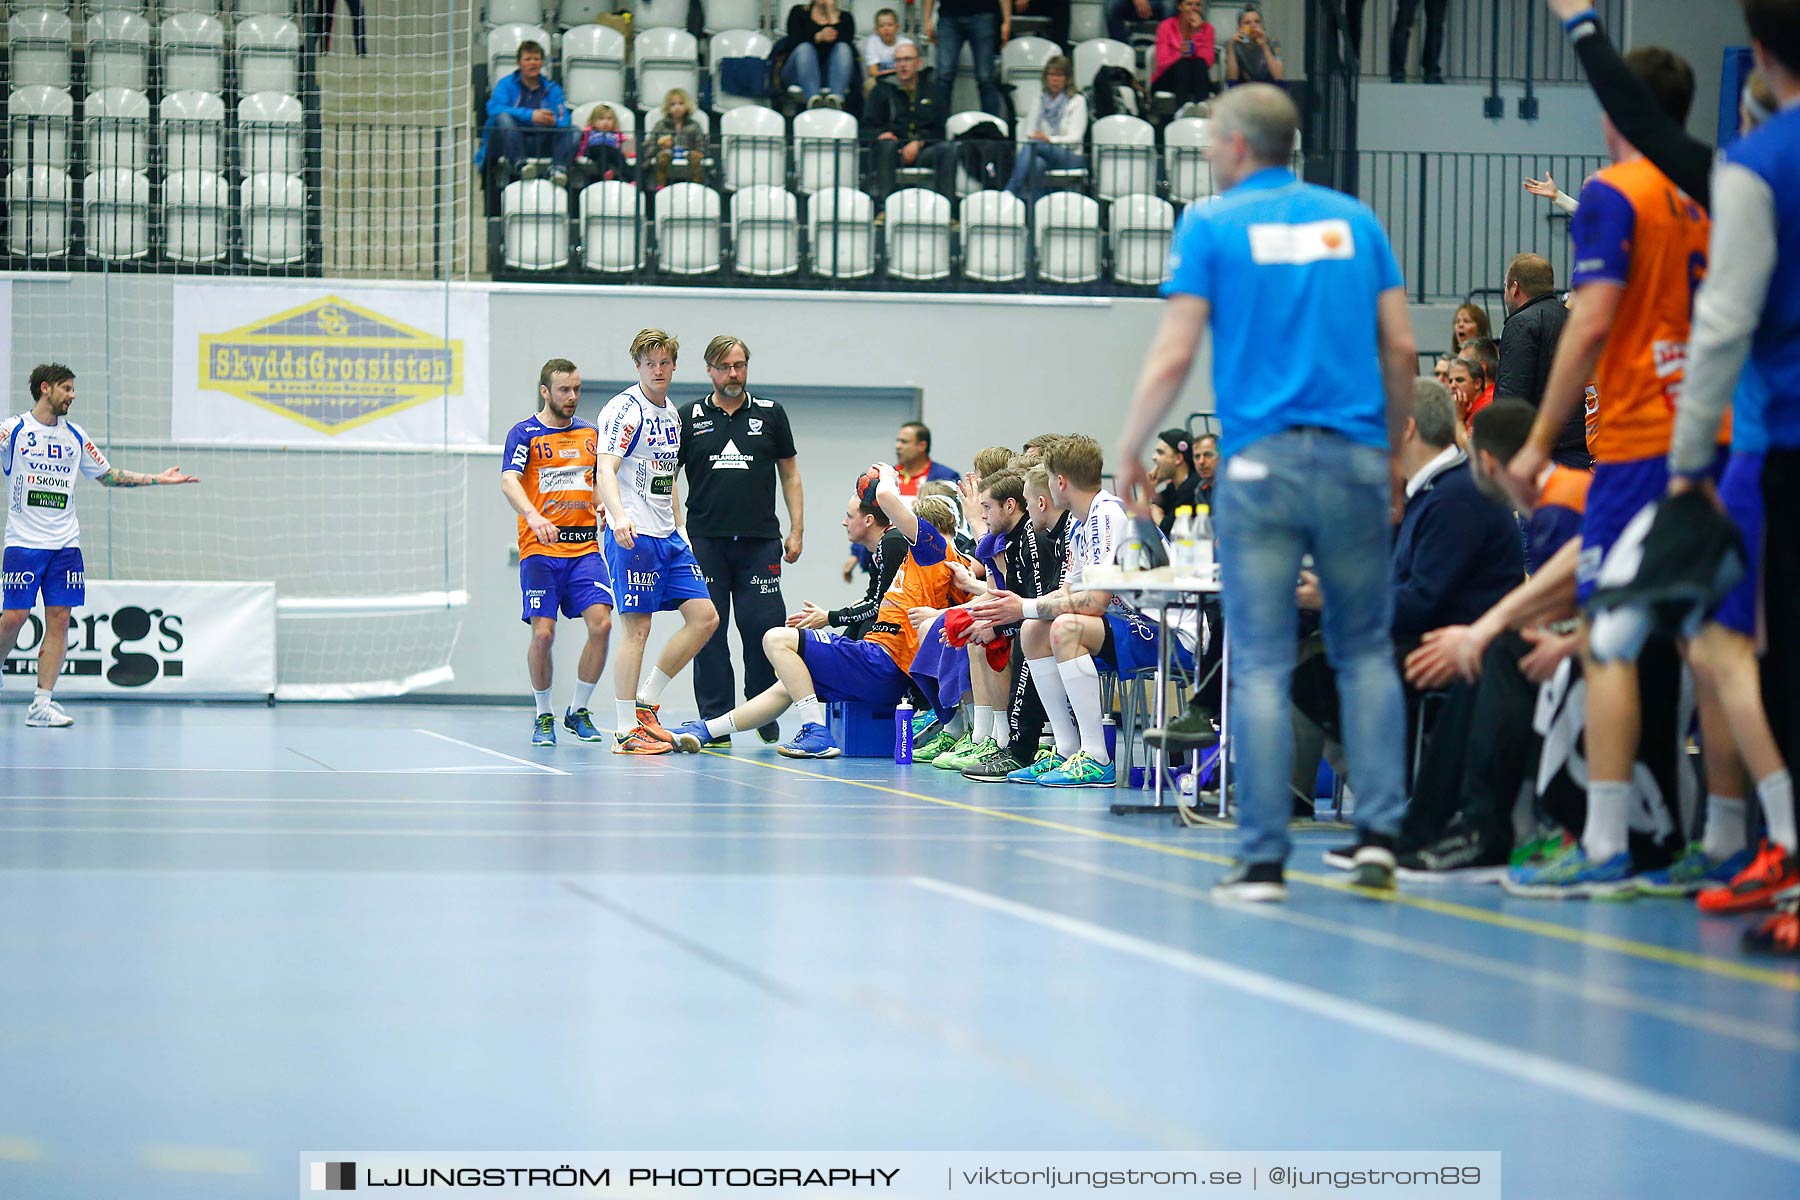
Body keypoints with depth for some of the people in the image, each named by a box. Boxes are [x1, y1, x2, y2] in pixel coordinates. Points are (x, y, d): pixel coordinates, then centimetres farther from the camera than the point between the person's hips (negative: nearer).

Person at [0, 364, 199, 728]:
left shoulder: (75, 436, 14)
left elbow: (109, 475, 22)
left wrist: (157, 479, 18)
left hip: (65, 544, 4)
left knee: (59, 619, -3)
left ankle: (42, 704, -2)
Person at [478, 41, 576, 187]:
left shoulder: (551, 88, 18)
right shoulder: (507, 84, 11)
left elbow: (564, 122, 5)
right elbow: (494, 108, -11)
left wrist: (554, 122, -22)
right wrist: (530, 115, -23)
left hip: (541, 145, 2)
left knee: (575, 134, -19)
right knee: (503, 118, -30)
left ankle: (558, 168, -46)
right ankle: (519, 164, -47)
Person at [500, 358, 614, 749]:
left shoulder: (591, 433, 14)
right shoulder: (524, 434, -1)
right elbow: (509, 482, -15)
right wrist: (533, 516, -33)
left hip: (585, 547, 4)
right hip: (540, 550, -4)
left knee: (601, 624, -11)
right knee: (543, 632, -9)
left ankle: (578, 711, 6)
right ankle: (543, 717, 11)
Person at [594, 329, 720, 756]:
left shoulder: (671, 414, 17)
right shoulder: (624, 409, -9)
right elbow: (605, 469, -20)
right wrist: (619, 515, -36)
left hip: (667, 538, 9)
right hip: (633, 536, -9)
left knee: (704, 617, 3)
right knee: (637, 628, -8)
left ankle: (645, 704, 12)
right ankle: (626, 730, -1)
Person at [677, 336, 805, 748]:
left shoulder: (770, 414, 9)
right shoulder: (689, 418, 7)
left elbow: (789, 473, 13)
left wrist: (797, 530, 6)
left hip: (760, 541, 0)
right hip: (705, 541, 0)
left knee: (763, 628, -4)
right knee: (708, 630, 0)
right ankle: (715, 720, 5)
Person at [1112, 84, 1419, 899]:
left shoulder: (1210, 226, 2)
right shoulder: (1353, 220, 12)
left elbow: (1174, 355, -3)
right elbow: (1401, 350, 9)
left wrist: (1130, 451, 9)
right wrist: (1393, 451, 21)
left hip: (1260, 464, -2)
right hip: (1355, 460, 3)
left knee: (1261, 664, 0)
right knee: (1366, 652, 11)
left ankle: (1262, 858, -2)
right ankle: (1379, 833, 0)